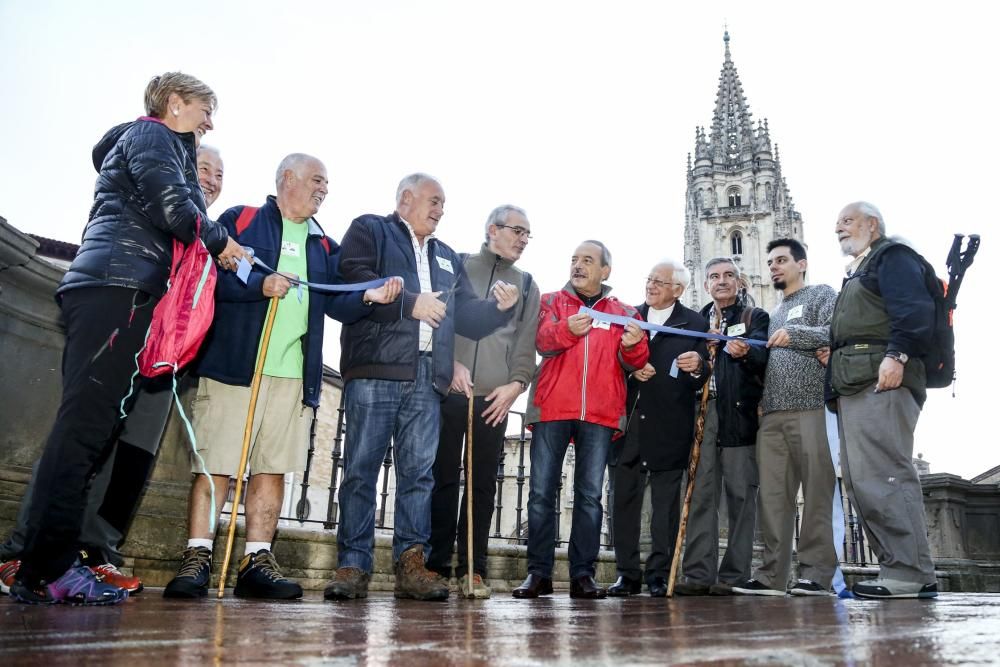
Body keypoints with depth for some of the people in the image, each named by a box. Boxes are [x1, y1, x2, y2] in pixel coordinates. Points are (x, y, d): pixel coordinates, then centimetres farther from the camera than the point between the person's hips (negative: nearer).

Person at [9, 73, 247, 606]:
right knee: (85, 424, -14)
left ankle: (44, 563, 5)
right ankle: (48, 571, -15)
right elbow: (170, 204, -11)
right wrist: (218, 241, 2)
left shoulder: (158, 144, 33)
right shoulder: (151, 136, 5)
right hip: (118, 287, -10)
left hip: (110, 290, 10)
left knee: (91, 428, 4)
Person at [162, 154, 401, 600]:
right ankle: (197, 559, 4)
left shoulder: (325, 246, 21)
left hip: (295, 374, 4)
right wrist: (260, 284, -16)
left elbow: (337, 303, 12)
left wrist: (368, 296, -7)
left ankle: (256, 562, 10)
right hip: (235, 363, -4)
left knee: (273, 468, 4)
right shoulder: (239, 220, 9)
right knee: (215, 463, -4)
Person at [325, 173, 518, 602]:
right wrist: (409, 302, -9)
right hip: (374, 372, -5)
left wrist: (500, 307, 5)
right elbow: (353, 281, -7)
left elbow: (467, 319, 24)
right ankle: (353, 566, 0)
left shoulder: (447, 257, 29)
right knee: (361, 469, -5)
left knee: (419, 472, 1)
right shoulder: (369, 230, 12)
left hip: (427, 379, 5)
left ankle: (411, 563, 5)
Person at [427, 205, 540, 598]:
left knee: (483, 484, 2)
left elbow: (527, 340, 12)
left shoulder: (527, 285, 19)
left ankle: (471, 568, 10)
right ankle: (436, 563, 8)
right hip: (449, 391, -2)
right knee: (443, 477, 0)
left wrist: (517, 383, -3)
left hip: (495, 398, 2)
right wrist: (451, 363, -9)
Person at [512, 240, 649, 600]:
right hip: (552, 409, 0)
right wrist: (567, 329, -25)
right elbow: (542, 341, -5)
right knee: (542, 492, -1)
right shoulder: (551, 301, 14)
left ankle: (582, 574, 9)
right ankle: (538, 573, 7)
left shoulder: (624, 313, 16)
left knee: (590, 495, 2)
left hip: (600, 415, 1)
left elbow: (634, 364, 9)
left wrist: (634, 347, -14)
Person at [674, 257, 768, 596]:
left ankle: (735, 576, 0)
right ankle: (699, 574, -1)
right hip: (702, 412, 3)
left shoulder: (755, 317, 11)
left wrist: (744, 352, -30)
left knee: (740, 494, -4)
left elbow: (761, 356, -8)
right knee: (701, 494, -2)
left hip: (739, 412, -3)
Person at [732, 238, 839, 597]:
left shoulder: (821, 294, 10)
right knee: (773, 495, 0)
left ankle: (816, 572, -2)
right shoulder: (773, 314, 29)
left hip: (811, 408, -6)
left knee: (816, 491, -6)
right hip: (771, 413, 6)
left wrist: (794, 333, -18)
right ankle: (773, 574, 2)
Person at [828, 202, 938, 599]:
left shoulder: (892, 257, 4)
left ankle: (911, 575, -10)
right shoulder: (856, 275, 32)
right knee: (860, 480, 5)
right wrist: (835, 385, 20)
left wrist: (897, 354, -25)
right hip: (853, 387, 10)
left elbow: (915, 309, -13)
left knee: (883, 476, -14)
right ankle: (898, 568, 8)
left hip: (882, 380, -10)